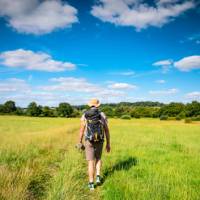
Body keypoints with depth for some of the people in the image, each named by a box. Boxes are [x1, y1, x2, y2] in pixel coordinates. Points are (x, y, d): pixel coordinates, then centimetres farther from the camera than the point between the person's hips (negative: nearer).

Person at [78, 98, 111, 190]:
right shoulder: (103, 115, -2)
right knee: (98, 158, 25)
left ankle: (91, 183, 6)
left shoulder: (84, 116, -4)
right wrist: (108, 144, 7)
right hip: (99, 141, 1)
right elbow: (107, 130, -1)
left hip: (89, 141, -1)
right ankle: (98, 177, 13)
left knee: (91, 162, 6)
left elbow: (82, 131, -2)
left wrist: (80, 142, 10)